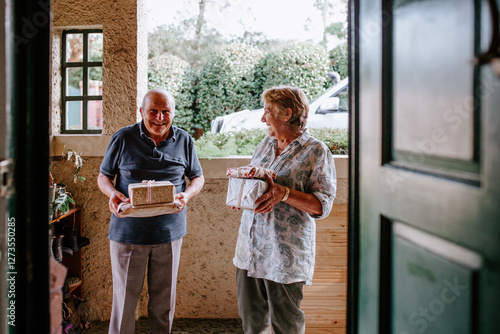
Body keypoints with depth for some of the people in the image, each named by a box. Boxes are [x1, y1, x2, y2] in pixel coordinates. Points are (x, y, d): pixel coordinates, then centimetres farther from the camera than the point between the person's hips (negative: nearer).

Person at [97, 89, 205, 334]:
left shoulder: (184, 141, 5)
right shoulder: (123, 138, -1)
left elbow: (197, 178, 12)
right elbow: (103, 176, 7)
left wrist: (186, 195, -10)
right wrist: (113, 194, -15)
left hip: (169, 231, 2)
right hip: (128, 230, -1)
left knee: (164, 300, 13)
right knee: (124, 297, 6)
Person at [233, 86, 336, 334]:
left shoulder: (317, 151, -6)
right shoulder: (265, 144, 14)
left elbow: (322, 205, -11)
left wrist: (283, 193, -24)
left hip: (285, 254, -6)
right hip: (250, 248, 6)